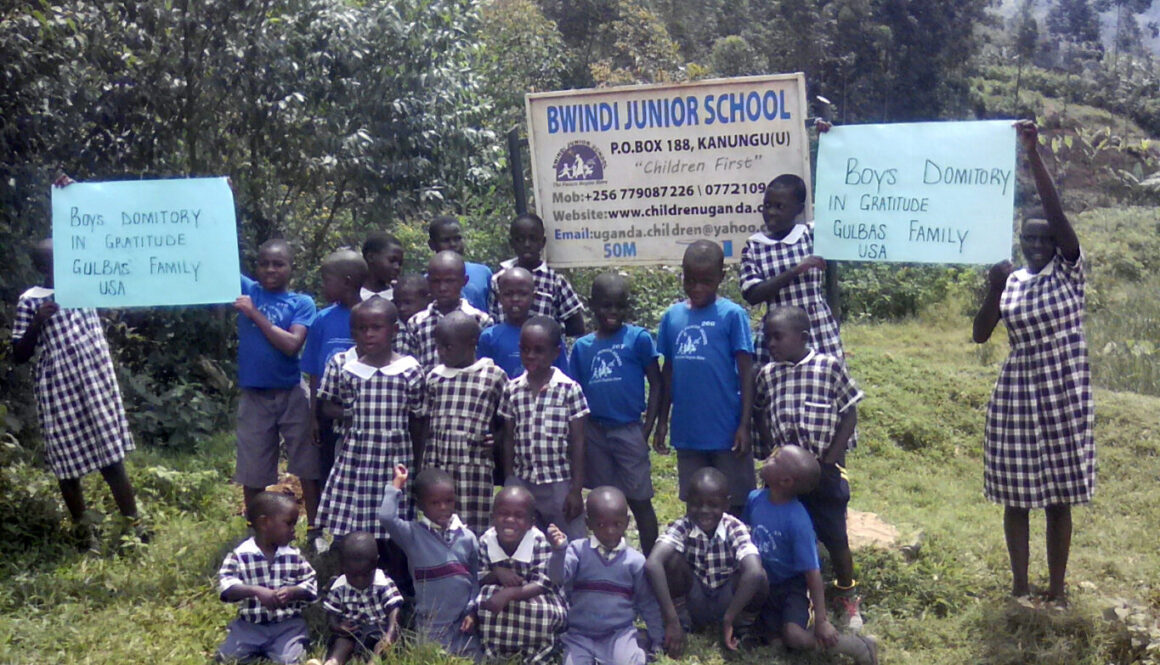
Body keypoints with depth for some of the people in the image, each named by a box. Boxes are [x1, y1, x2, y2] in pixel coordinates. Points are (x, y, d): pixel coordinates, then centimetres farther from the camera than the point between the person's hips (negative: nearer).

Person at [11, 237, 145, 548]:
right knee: (67, 465, 6)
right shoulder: (30, 301, -1)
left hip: (97, 383, 2)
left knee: (113, 458, 1)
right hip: (58, 392, -2)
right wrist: (36, 323, -16)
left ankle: (135, 526, 7)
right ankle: (84, 535, 21)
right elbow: (19, 355, -1)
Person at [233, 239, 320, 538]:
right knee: (253, 474, 10)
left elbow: (292, 345, -17)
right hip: (254, 395, 2)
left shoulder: (301, 303, -3)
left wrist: (255, 314, -17)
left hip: (292, 394, -2)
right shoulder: (248, 290, 4)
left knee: (308, 469, 3)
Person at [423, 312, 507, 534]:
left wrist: (496, 439, -10)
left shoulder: (494, 376, -2)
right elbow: (426, 426, 14)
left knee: (474, 531, -1)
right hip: (437, 469, 4)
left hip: (475, 469, -4)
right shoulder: (434, 377, 9)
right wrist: (424, 471, 10)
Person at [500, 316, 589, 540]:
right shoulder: (512, 390, 4)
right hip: (521, 484, 3)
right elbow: (509, 440, 9)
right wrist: (509, 485, 8)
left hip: (560, 485, -3)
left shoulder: (570, 389, -6)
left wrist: (576, 490, -6)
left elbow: (577, 444, -4)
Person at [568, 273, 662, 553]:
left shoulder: (638, 338, -4)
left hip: (628, 430, -3)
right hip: (594, 433, 4)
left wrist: (648, 428, -7)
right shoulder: (582, 346, 5)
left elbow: (656, 383, -2)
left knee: (640, 500, 1)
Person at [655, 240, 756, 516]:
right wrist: (662, 421, 12)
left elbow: (746, 372, -7)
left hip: (726, 431, -4)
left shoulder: (732, 315, -7)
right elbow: (668, 372, 11)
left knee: (736, 503, 7)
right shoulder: (672, 316, 4)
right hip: (687, 431, 4)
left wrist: (744, 424, -11)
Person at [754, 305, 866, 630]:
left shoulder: (830, 367, -9)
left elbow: (849, 417, -5)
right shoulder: (767, 375, 1)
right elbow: (762, 419, 11)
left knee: (835, 537, 8)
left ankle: (847, 597, 27)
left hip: (824, 472, -3)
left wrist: (829, 461, -9)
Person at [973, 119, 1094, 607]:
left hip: (1063, 395, -2)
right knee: (1016, 494, 8)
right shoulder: (1011, 282, 6)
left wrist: (1034, 155, -26)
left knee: (1058, 496, 5)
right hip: (1016, 393, 3)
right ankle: (1019, 585, 22)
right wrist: (995, 287, -14)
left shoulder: (1069, 272, -3)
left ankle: (1057, 588, 19)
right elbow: (980, 335, -1)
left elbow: (1055, 210, -17)